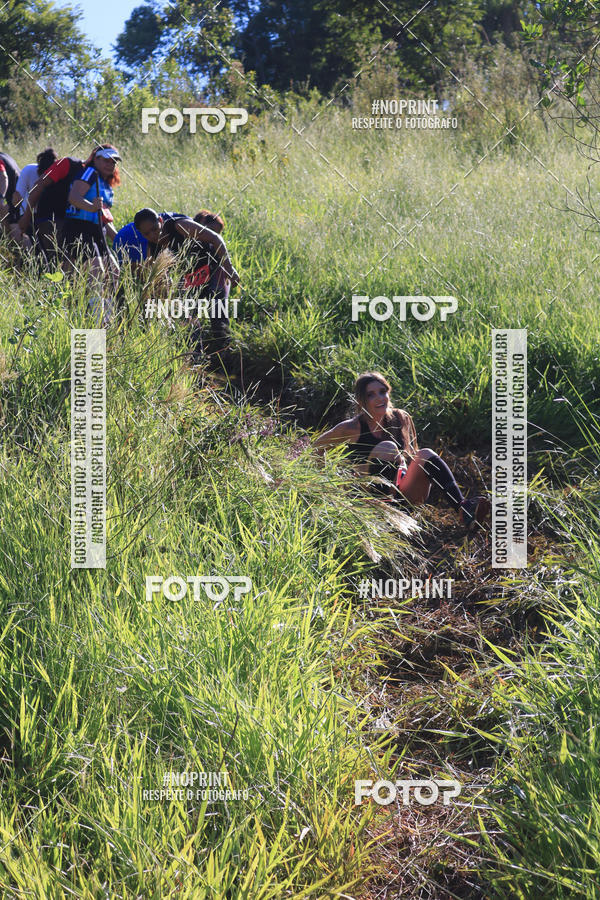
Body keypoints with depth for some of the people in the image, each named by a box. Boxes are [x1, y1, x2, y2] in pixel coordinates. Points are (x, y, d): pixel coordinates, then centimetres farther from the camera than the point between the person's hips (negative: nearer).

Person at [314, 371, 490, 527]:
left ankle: (462, 508, -42)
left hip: (403, 494, 4)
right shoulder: (353, 428, -5)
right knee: (388, 448, -26)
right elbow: (318, 447, 7)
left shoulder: (400, 419, 7)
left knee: (426, 456, -23)